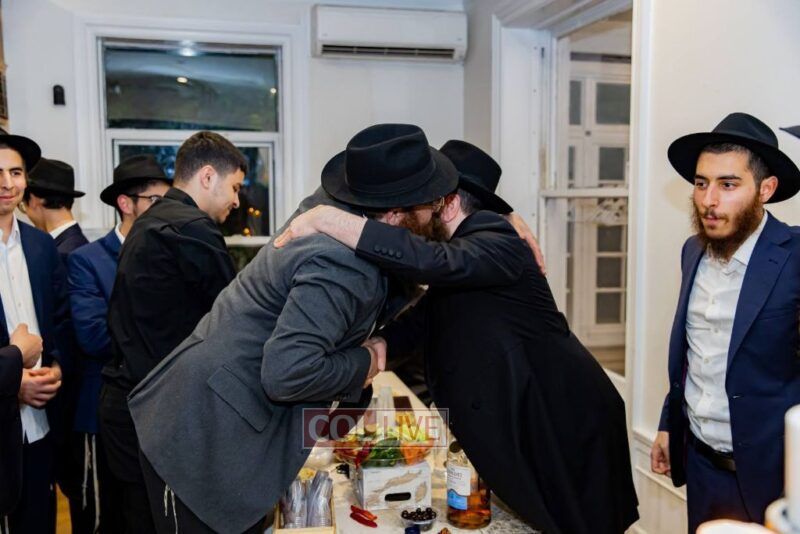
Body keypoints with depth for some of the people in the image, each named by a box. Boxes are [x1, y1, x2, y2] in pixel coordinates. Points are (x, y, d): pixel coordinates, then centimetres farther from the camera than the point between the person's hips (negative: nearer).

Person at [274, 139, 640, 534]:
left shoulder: (496, 243, -21)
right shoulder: (460, 254, 9)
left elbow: (432, 261, -41)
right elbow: (422, 318, 6)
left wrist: (326, 219, -38)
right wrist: (380, 342, -17)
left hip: (568, 427, -8)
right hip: (519, 427, 9)